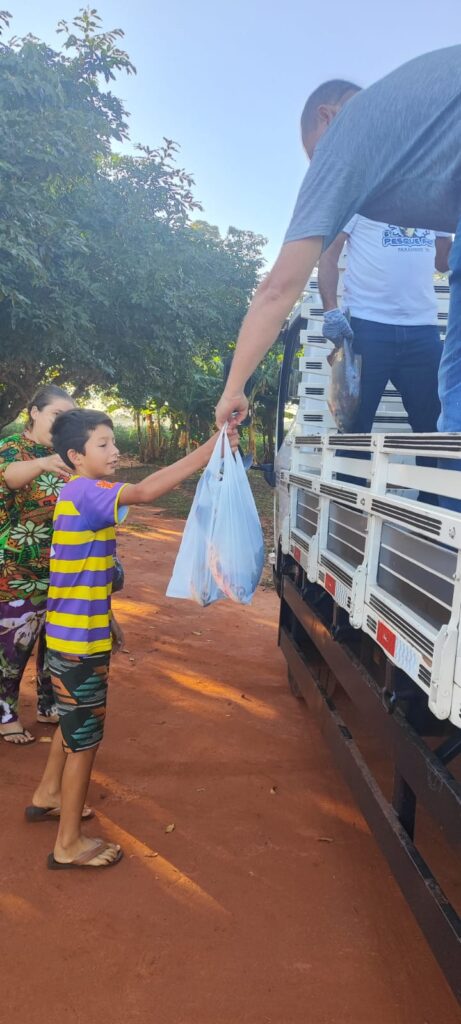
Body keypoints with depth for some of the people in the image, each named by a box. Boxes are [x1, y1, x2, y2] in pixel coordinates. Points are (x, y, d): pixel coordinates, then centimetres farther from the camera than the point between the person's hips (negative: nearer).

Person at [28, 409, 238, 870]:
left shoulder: (80, 495, 10)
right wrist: (210, 450, -41)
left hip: (76, 630, 10)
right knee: (84, 735, 3)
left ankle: (47, 796, 45)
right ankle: (69, 845, 17)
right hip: (80, 639, -10)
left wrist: (107, 618, 22)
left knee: (74, 722, 26)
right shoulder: (84, 493, -21)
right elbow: (144, 492, -40)